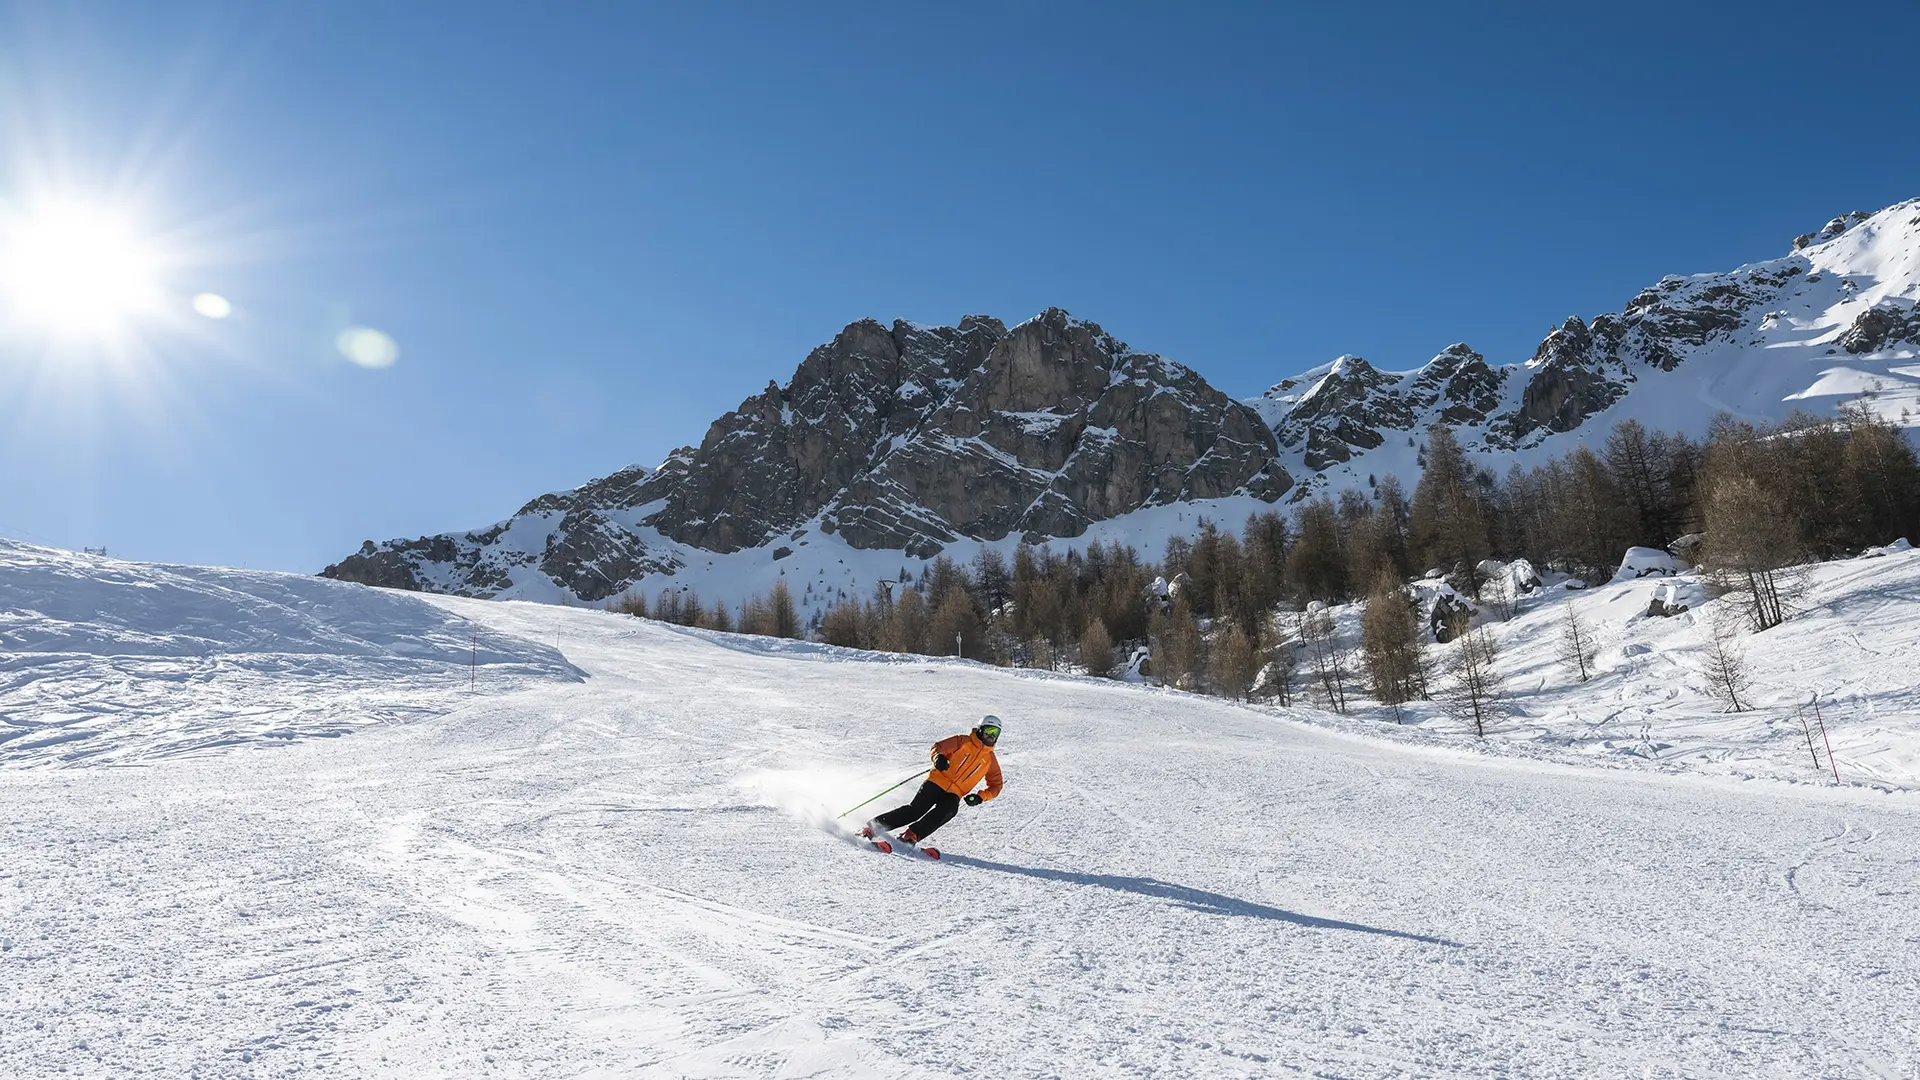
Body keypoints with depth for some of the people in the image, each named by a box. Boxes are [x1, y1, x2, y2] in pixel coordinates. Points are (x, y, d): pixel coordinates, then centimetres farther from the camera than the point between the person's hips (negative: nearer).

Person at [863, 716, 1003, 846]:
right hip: (937, 782, -2)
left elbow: (995, 785, 15)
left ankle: (912, 835, -35)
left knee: (945, 812, -30)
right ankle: (871, 827, -13)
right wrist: (939, 757, -22)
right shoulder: (963, 741, 5)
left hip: (954, 794, 2)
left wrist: (980, 797, -4)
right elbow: (938, 747, 2)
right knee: (915, 810, -18)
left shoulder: (990, 760, 12)